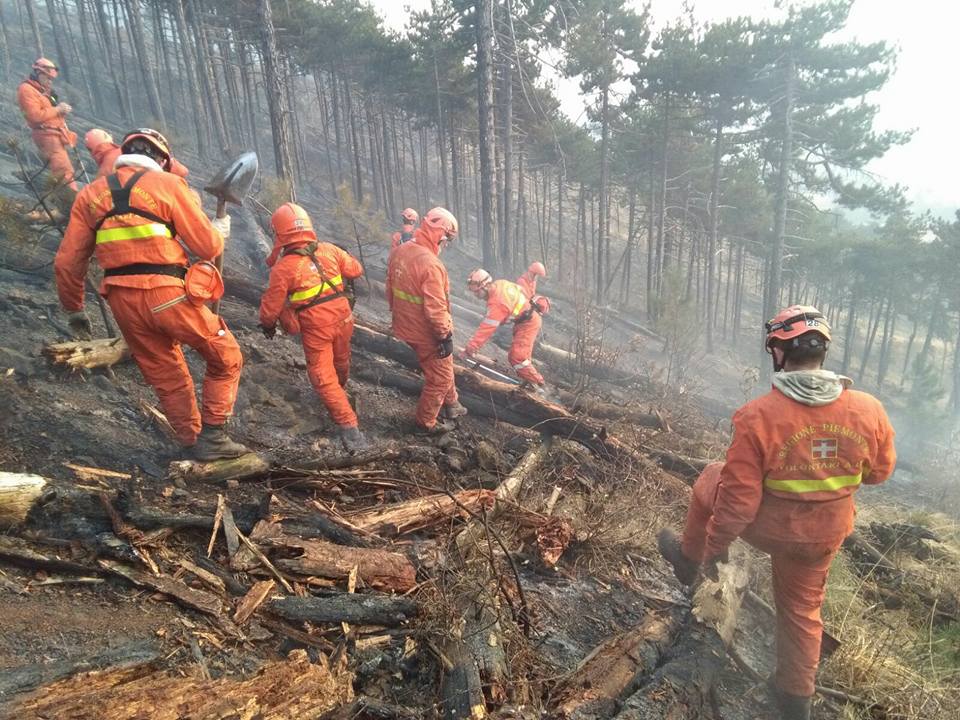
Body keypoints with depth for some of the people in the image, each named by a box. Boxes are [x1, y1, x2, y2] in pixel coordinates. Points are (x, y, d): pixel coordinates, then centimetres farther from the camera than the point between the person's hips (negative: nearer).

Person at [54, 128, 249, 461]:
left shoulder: (90, 194, 13)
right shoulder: (168, 184, 0)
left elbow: (67, 263, 11)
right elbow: (207, 247, -2)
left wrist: (74, 308, 23)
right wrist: (220, 232, 21)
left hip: (123, 301, 5)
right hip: (168, 294, -5)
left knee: (168, 378, 18)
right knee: (226, 358, 13)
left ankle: (194, 444, 26)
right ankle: (212, 436, 10)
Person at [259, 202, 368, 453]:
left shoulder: (283, 267, -15)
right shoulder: (329, 250, -4)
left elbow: (271, 304, -6)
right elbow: (356, 270, 8)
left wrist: (267, 324, 13)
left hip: (315, 329, -5)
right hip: (342, 317, 5)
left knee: (323, 378, 3)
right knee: (341, 362, 27)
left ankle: (348, 425, -4)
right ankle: (340, 391, 56)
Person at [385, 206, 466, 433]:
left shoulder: (398, 252, 0)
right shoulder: (430, 264, -28)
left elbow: (390, 289, 11)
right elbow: (435, 308, -28)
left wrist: (399, 313, 23)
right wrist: (445, 335, -16)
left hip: (406, 327, 9)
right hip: (427, 334, -9)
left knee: (442, 368, 27)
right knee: (440, 378, 11)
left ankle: (451, 405, 44)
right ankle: (425, 422, 25)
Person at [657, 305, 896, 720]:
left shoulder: (758, 416, -28)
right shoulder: (869, 410, -15)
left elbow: (738, 497, -22)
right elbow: (879, 471, 3)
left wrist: (715, 546, -7)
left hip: (767, 525, -3)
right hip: (825, 535, 4)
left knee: (710, 482, 25)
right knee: (802, 609, 26)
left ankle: (689, 560, 43)